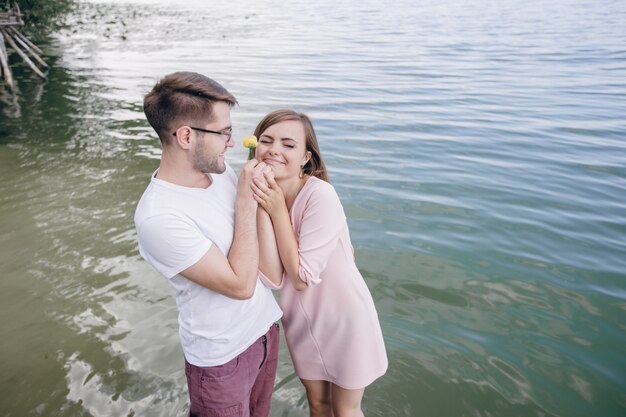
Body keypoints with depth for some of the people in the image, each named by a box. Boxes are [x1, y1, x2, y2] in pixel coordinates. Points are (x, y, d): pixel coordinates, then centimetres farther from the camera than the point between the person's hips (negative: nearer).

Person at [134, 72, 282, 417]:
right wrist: (247, 201, -24)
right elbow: (241, 285, -26)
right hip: (223, 356, -6)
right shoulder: (158, 217, -29)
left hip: (265, 326, 7)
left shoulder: (219, 168, -7)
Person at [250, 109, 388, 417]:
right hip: (301, 321, 5)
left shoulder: (320, 195, -28)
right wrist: (261, 209, -28)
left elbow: (302, 278, -25)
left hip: (343, 319, -5)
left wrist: (277, 210, -28)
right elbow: (272, 278, -21)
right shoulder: (261, 196, -11)